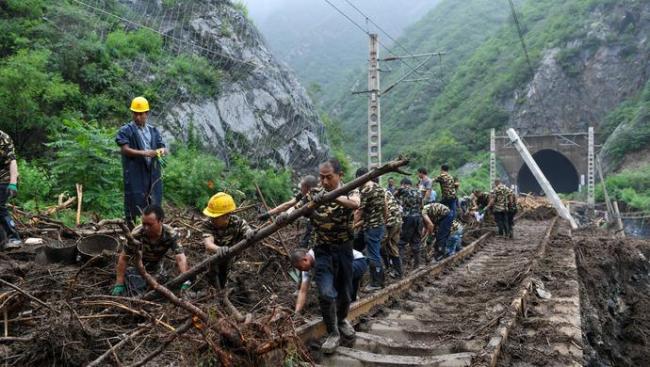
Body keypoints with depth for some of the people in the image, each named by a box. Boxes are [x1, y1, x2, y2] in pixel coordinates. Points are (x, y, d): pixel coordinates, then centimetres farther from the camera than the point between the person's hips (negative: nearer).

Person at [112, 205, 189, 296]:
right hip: (137, 270, -2)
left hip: (157, 270, 2)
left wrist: (185, 281, -47)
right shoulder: (136, 234, -31)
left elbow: (180, 258, -33)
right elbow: (123, 258, -19)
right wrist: (119, 285, -19)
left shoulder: (170, 234, -27)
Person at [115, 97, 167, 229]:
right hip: (134, 174, -5)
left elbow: (163, 147, 11)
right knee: (134, 203, -3)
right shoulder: (126, 130, 0)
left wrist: (161, 150, -14)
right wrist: (143, 153, -24)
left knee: (153, 204, 9)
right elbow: (124, 149, -12)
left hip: (152, 173, 5)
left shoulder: (153, 130, 16)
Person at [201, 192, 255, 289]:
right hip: (213, 255, -2)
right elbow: (208, 244, -54)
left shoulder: (237, 222, -33)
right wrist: (218, 249, -79)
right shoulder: (207, 225, -39)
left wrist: (250, 233, -68)